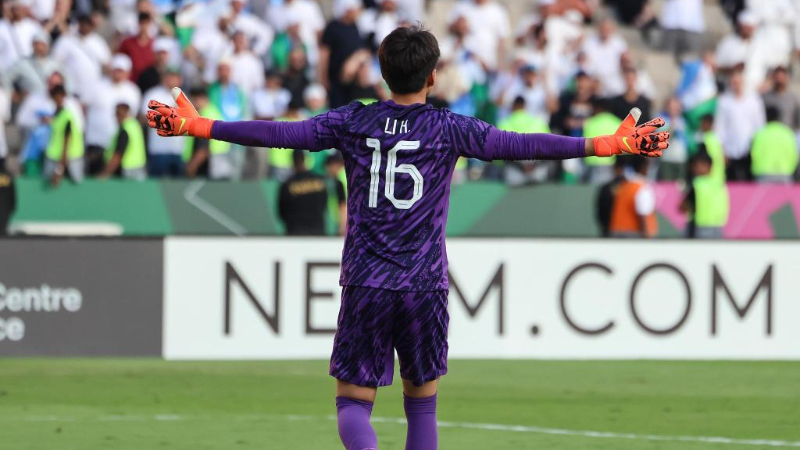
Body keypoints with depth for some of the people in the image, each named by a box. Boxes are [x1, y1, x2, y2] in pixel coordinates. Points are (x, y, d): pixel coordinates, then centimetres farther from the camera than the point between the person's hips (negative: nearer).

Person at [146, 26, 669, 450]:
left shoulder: (353, 122, 2)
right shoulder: (450, 128, -3)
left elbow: (279, 133, 0)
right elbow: (520, 145, -10)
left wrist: (199, 126, 7)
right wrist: (608, 145, -10)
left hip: (365, 283, 0)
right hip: (426, 285, 0)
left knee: (354, 399, 6)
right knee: (422, 402, 12)